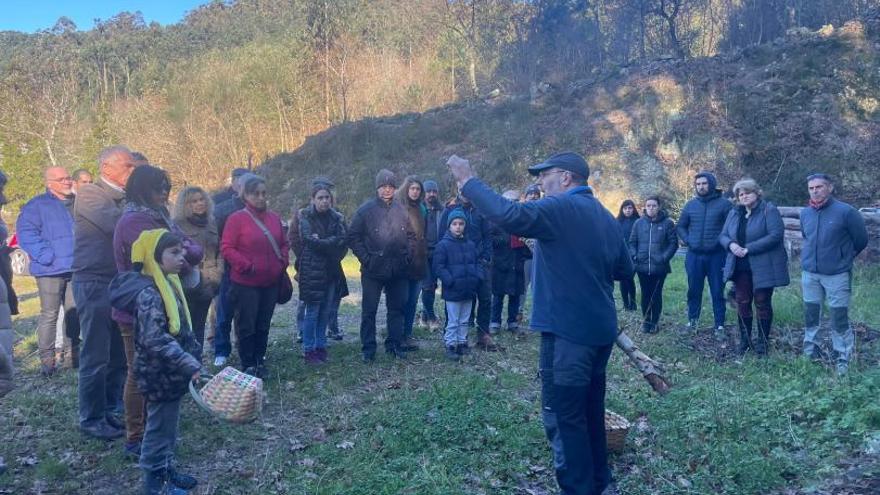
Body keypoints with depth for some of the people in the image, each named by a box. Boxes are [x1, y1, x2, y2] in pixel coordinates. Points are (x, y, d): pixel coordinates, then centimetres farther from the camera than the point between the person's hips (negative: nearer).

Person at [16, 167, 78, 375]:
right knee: (49, 314, -2)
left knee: (74, 312, 10)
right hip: (51, 269, -5)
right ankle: (47, 358, 4)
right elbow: (25, 231, -11)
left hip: (77, 268, 5)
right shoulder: (37, 205, -4)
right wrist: (45, 255, -18)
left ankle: (71, 353, 20)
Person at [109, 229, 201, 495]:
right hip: (159, 373, -9)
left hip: (169, 372, 9)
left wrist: (193, 355, 17)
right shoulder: (148, 293, -24)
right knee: (160, 426, 5)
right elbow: (156, 340, -32)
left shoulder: (168, 284, 7)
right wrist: (191, 365, -34)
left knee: (167, 424, 21)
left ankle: (166, 471, 36)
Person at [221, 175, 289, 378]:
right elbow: (226, 248, -11)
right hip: (246, 283, -5)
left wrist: (284, 260, 3)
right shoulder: (237, 218, -9)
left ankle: (260, 361, 25)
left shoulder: (274, 217, 8)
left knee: (263, 325, 13)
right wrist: (246, 266, -17)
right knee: (246, 326, 3)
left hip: (271, 283, 5)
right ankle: (247, 365, 13)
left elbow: (284, 243, 19)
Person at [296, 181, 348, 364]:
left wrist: (321, 242, -11)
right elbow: (308, 240, -14)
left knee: (325, 312, 10)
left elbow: (343, 242, -2)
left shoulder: (337, 218, 8)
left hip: (331, 270, 4)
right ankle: (309, 350, 6)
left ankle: (320, 346, 21)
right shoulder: (305, 216, -3)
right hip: (311, 269, -4)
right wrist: (331, 243, -8)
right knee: (312, 311, -3)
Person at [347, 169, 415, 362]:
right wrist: (366, 258, -10)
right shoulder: (365, 210, -6)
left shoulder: (402, 210, 4)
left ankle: (395, 345, 24)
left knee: (397, 308, 12)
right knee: (369, 310, 3)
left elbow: (412, 235, 14)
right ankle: (368, 349, 13)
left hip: (398, 271, 4)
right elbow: (353, 237, -4)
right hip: (372, 271, -3)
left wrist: (407, 256, 3)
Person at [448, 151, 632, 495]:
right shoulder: (606, 217, 14)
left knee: (562, 416, -1)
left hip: (569, 331, -9)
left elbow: (508, 215, -29)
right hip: (600, 328, 9)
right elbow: (624, 270, 20)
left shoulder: (561, 208, -14)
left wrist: (468, 181, -20)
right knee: (590, 411, 19)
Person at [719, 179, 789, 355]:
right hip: (740, 267, 5)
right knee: (742, 303, 9)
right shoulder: (734, 213, 11)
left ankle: (762, 341, 16)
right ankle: (745, 340, 21)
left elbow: (776, 235, -19)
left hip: (763, 267, -5)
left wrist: (749, 248, -21)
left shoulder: (769, 210, -8)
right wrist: (731, 244, -12)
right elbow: (723, 236, 12)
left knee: (762, 303, 4)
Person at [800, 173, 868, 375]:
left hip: (837, 275, -5)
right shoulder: (805, 213, 3)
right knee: (810, 317, 12)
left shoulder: (846, 212, -12)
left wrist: (844, 257, 11)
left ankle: (843, 361, 12)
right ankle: (810, 355, 25)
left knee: (840, 318, 0)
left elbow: (861, 240, 0)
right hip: (810, 274, 5)